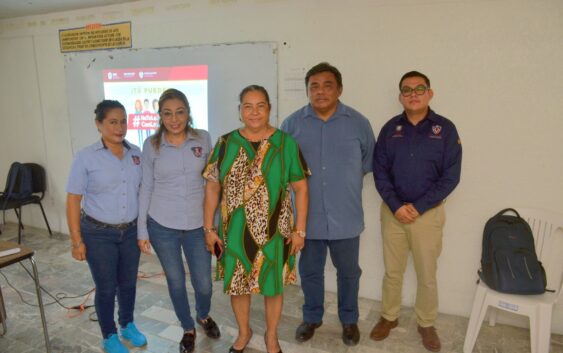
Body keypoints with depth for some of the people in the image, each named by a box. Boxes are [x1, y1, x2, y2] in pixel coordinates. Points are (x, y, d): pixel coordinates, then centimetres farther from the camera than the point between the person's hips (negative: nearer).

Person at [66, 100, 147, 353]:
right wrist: (77, 240, -10)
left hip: (131, 231, 4)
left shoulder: (136, 153, -1)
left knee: (128, 283, 18)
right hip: (98, 233, -3)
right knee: (106, 288, 10)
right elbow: (73, 200, -9)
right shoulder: (86, 157, -12)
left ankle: (128, 326, 42)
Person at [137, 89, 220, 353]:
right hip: (162, 226, 0)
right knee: (176, 282, 14)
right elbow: (146, 188, 1)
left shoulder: (203, 139, -4)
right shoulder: (151, 145, -5)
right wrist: (142, 230, 1)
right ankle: (188, 329, 40)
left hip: (197, 225, 0)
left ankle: (204, 316, 44)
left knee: (204, 283, 9)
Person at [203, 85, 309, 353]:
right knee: (237, 284, 17)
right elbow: (212, 188, 1)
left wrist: (300, 229, -5)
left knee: (273, 285, 14)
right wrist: (209, 228, 0)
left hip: (274, 232, -1)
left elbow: (300, 188, -4)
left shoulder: (286, 143, -6)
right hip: (234, 231, 2)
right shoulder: (225, 143, -2)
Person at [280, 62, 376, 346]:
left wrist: (346, 180, 8)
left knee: (348, 272, 17)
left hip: (345, 217, 0)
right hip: (307, 217, 1)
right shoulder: (292, 123, -4)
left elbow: (369, 162, 9)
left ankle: (349, 320, 41)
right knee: (310, 271, 17)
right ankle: (312, 317, 41)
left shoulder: (358, 123, -3)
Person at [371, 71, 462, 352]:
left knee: (427, 274, 10)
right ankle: (389, 317, 33)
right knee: (392, 271, 13)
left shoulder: (445, 129, -4)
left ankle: (426, 324, 31)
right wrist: (395, 205, -13)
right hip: (392, 210, 2)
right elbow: (379, 171, -1)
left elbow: (450, 177, -8)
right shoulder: (390, 128, 1)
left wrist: (418, 207, -14)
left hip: (428, 212, -1)